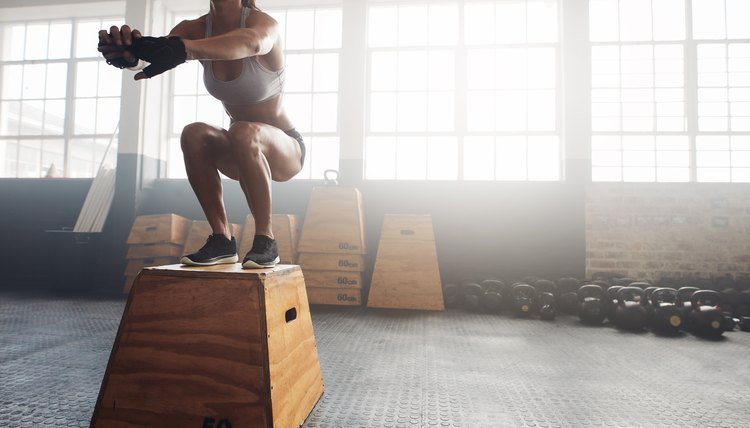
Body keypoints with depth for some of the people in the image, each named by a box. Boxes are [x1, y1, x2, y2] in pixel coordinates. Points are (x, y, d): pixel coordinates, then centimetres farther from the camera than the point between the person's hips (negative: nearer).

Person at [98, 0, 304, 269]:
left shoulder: (263, 23, -17)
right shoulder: (196, 30, -3)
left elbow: (250, 42, -43)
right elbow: (160, 49, -24)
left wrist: (181, 49, -59)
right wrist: (127, 52, -47)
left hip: (286, 148, -4)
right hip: (243, 151, 5)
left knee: (243, 132, -35)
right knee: (193, 134, -25)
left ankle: (265, 240, -25)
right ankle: (222, 239, -17)